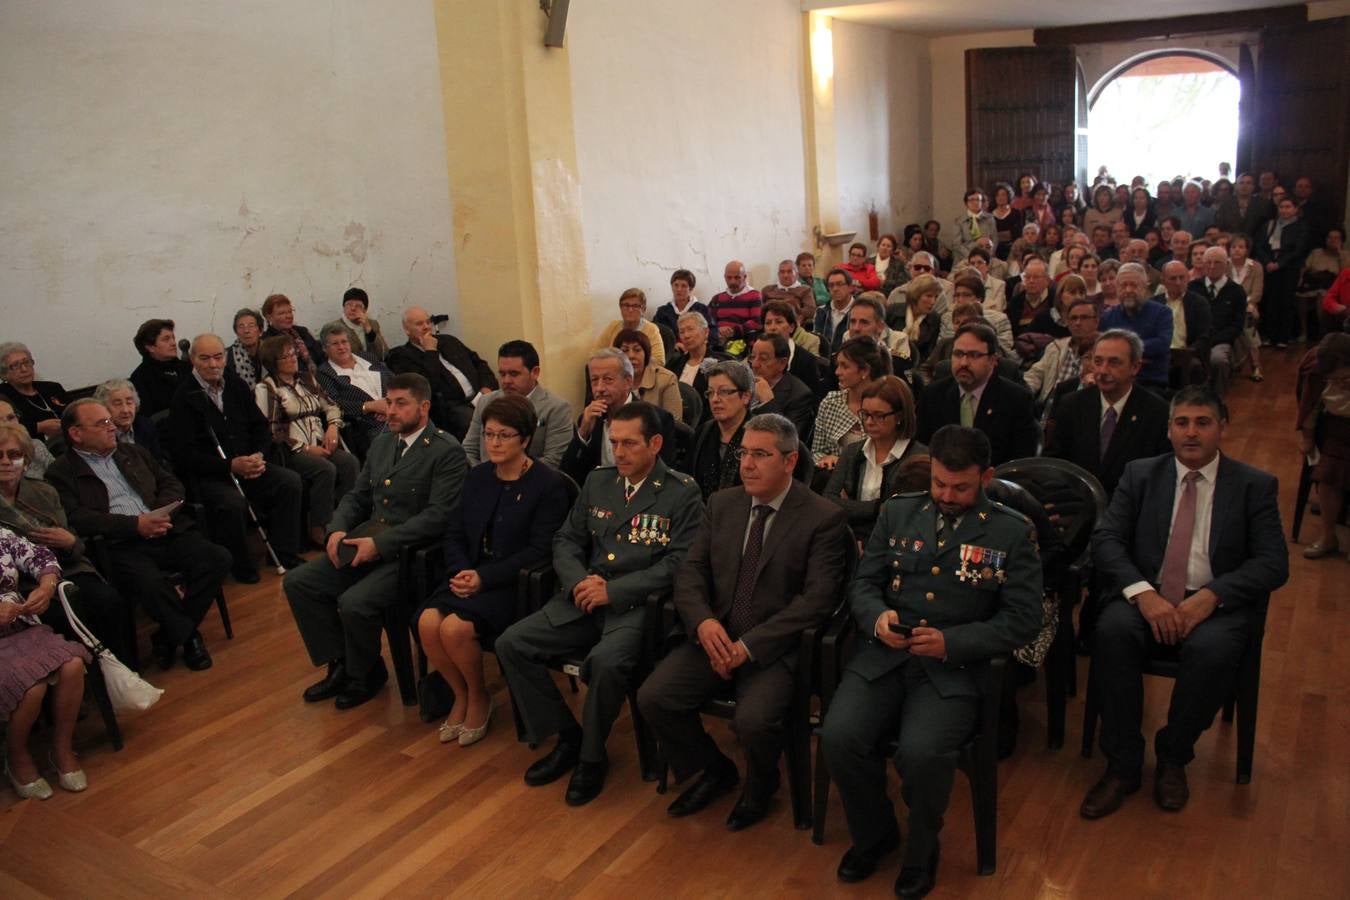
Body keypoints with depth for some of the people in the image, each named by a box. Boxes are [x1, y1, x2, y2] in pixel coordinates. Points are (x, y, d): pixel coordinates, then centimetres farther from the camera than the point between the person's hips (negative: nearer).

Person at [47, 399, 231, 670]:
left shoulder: (133, 453, 24)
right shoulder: (61, 472, 6)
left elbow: (171, 483, 18)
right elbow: (77, 519, -8)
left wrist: (161, 513, -4)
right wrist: (135, 524, -16)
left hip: (165, 533, 6)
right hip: (119, 547, -5)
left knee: (218, 558, -19)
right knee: (150, 583, -35)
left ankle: (169, 636, -4)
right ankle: (188, 637, -7)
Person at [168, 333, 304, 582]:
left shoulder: (236, 386, 12)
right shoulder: (184, 398, -6)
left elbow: (261, 426, 17)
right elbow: (184, 454, -12)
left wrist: (258, 455, -5)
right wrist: (231, 465, -20)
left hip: (248, 465, 6)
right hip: (207, 475, -5)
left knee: (291, 481, -17)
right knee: (232, 502, -35)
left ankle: (284, 554, -7)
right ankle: (240, 565, -10)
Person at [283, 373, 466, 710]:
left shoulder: (447, 451, -11)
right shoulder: (381, 444, 14)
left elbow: (439, 514, -19)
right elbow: (357, 496, 19)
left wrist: (380, 543, -22)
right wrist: (337, 530, -2)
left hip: (410, 552, -8)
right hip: (366, 542, 8)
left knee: (354, 602, -27)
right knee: (297, 582, -3)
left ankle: (364, 674, 5)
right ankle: (341, 664, 11)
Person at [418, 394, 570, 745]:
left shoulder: (548, 483, -8)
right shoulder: (477, 476, 11)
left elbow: (540, 550, -13)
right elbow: (455, 534, 12)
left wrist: (485, 578, -18)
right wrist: (461, 571, -9)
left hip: (517, 584, -6)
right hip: (471, 576, 6)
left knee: (455, 627, -27)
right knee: (427, 622, -21)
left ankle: (479, 698, 3)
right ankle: (460, 695, 6)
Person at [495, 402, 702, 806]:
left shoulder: (682, 493, -4)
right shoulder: (597, 481, 13)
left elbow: (678, 563, -11)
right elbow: (566, 540, 15)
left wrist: (613, 591, -17)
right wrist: (578, 581, -6)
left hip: (638, 604, -6)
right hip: (583, 599, 6)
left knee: (606, 661, -34)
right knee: (511, 644, -10)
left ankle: (591, 757, -6)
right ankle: (567, 737, 6)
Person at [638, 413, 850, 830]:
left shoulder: (824, 518, -8)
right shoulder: (722, 504, 8)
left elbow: (816, 599, -15)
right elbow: (690, 570, 7)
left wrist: (749, 646, -20)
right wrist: (703, 621, -14)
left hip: (775, 647, -5)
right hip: (715, 636, 5)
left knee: (754, 721, -29)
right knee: (653, 697, -14)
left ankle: (759, 788, 9)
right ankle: (714, 771, 15)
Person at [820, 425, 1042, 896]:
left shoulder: (1013, 532, 1)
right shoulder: (897, 512, 10)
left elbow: (1023, 619, -2)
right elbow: (863, 582, 11)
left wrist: (951, 643, -15)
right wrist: (876, 616, -12)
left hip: (954, 667, -3)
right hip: (883, 656, 3)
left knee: (921, 752, -29)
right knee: (839, 736, -21)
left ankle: (921, 848, 5)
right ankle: (873, 833, 10)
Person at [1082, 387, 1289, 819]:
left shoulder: (1256, 486, 7)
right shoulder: (1140, 475, 10)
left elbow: (1273, 563, -1)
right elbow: (1105, 540, 0)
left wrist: (1210, 596, -18)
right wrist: (1143, 593, -18)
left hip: (1216, 604, -1)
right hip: (1146, 596, 1)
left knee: (1213, 650, -34)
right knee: (1111, 632, -31)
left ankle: (1173, 757, -6)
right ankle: (1122, 765, -15)